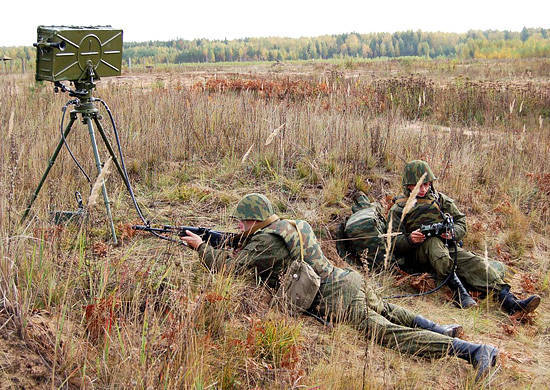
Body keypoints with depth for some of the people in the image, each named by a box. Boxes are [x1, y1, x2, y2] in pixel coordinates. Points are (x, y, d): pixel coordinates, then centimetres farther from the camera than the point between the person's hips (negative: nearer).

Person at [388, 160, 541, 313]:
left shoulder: (439, 199, 20)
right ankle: (459, 292, -50)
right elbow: (394, 243, 3)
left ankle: (508, 300, -45)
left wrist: (452, 233, -8)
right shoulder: (399, 208, 10)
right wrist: (410, 239, -19)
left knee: (473, 262, -26)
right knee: (433, 242, -37)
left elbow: (461, 223, 16)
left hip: (448, 247, 3)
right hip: (418, 251, -3)